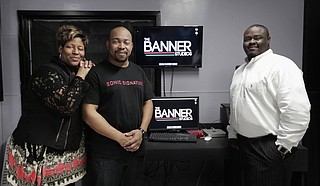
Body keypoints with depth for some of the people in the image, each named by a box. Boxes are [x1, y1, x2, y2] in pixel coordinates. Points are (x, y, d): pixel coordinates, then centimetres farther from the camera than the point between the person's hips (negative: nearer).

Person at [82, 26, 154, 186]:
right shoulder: (96, 73, -7)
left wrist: (141, 131, -5)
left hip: (136, 149, 5)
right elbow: (89, 113, -12)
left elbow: (148, 103, 12)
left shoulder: (138, 72, 11)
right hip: (105, 154, -5)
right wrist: (120, 137, -15)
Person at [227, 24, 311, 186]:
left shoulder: (281, 66, -13)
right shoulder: (240, 70, 14)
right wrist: (232, 134, 19)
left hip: (269, 148, -8)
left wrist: (284, 145, -19)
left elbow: (297, 110, -22)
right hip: (245, 143, 8)